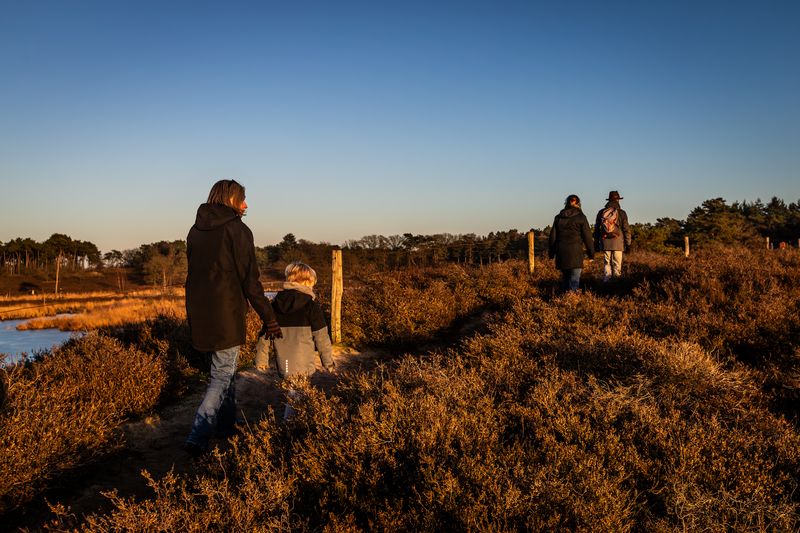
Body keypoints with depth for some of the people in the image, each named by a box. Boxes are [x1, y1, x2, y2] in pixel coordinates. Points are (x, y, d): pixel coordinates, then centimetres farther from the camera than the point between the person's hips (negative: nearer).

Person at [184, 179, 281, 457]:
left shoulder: (196, 230, 11)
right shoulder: (237, 229, -11)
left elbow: (196, 272, 15)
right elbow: (250, 280, -14)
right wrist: (269, 319, -9)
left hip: (199, 311, 7)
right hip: (226, 314, -7)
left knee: (224, 368, 22)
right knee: (223, 375, 0)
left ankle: (227, 424, 32)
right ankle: (198, 437, -7)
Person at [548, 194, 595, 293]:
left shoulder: (558, 217, 9)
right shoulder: (580, 217, -2)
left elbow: (553, 236, 11)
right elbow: (587, 236, -1)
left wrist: (551, 252, 18)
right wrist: (591, 251, 7)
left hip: (561, 251, 4)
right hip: (575, 251, -4)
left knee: (565, 277, 16)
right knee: (575, 278, -5)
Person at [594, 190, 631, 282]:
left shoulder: (601, 212, 6)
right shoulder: (621, 213, -2)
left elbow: (597, 228, 11)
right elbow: (626, 229, -2)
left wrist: (596, 242, 19)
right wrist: (628, 243, 5)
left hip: (605, 243, 3)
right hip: (618, 243, -2)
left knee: (606, 264, 7)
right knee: (617, 265, 1)